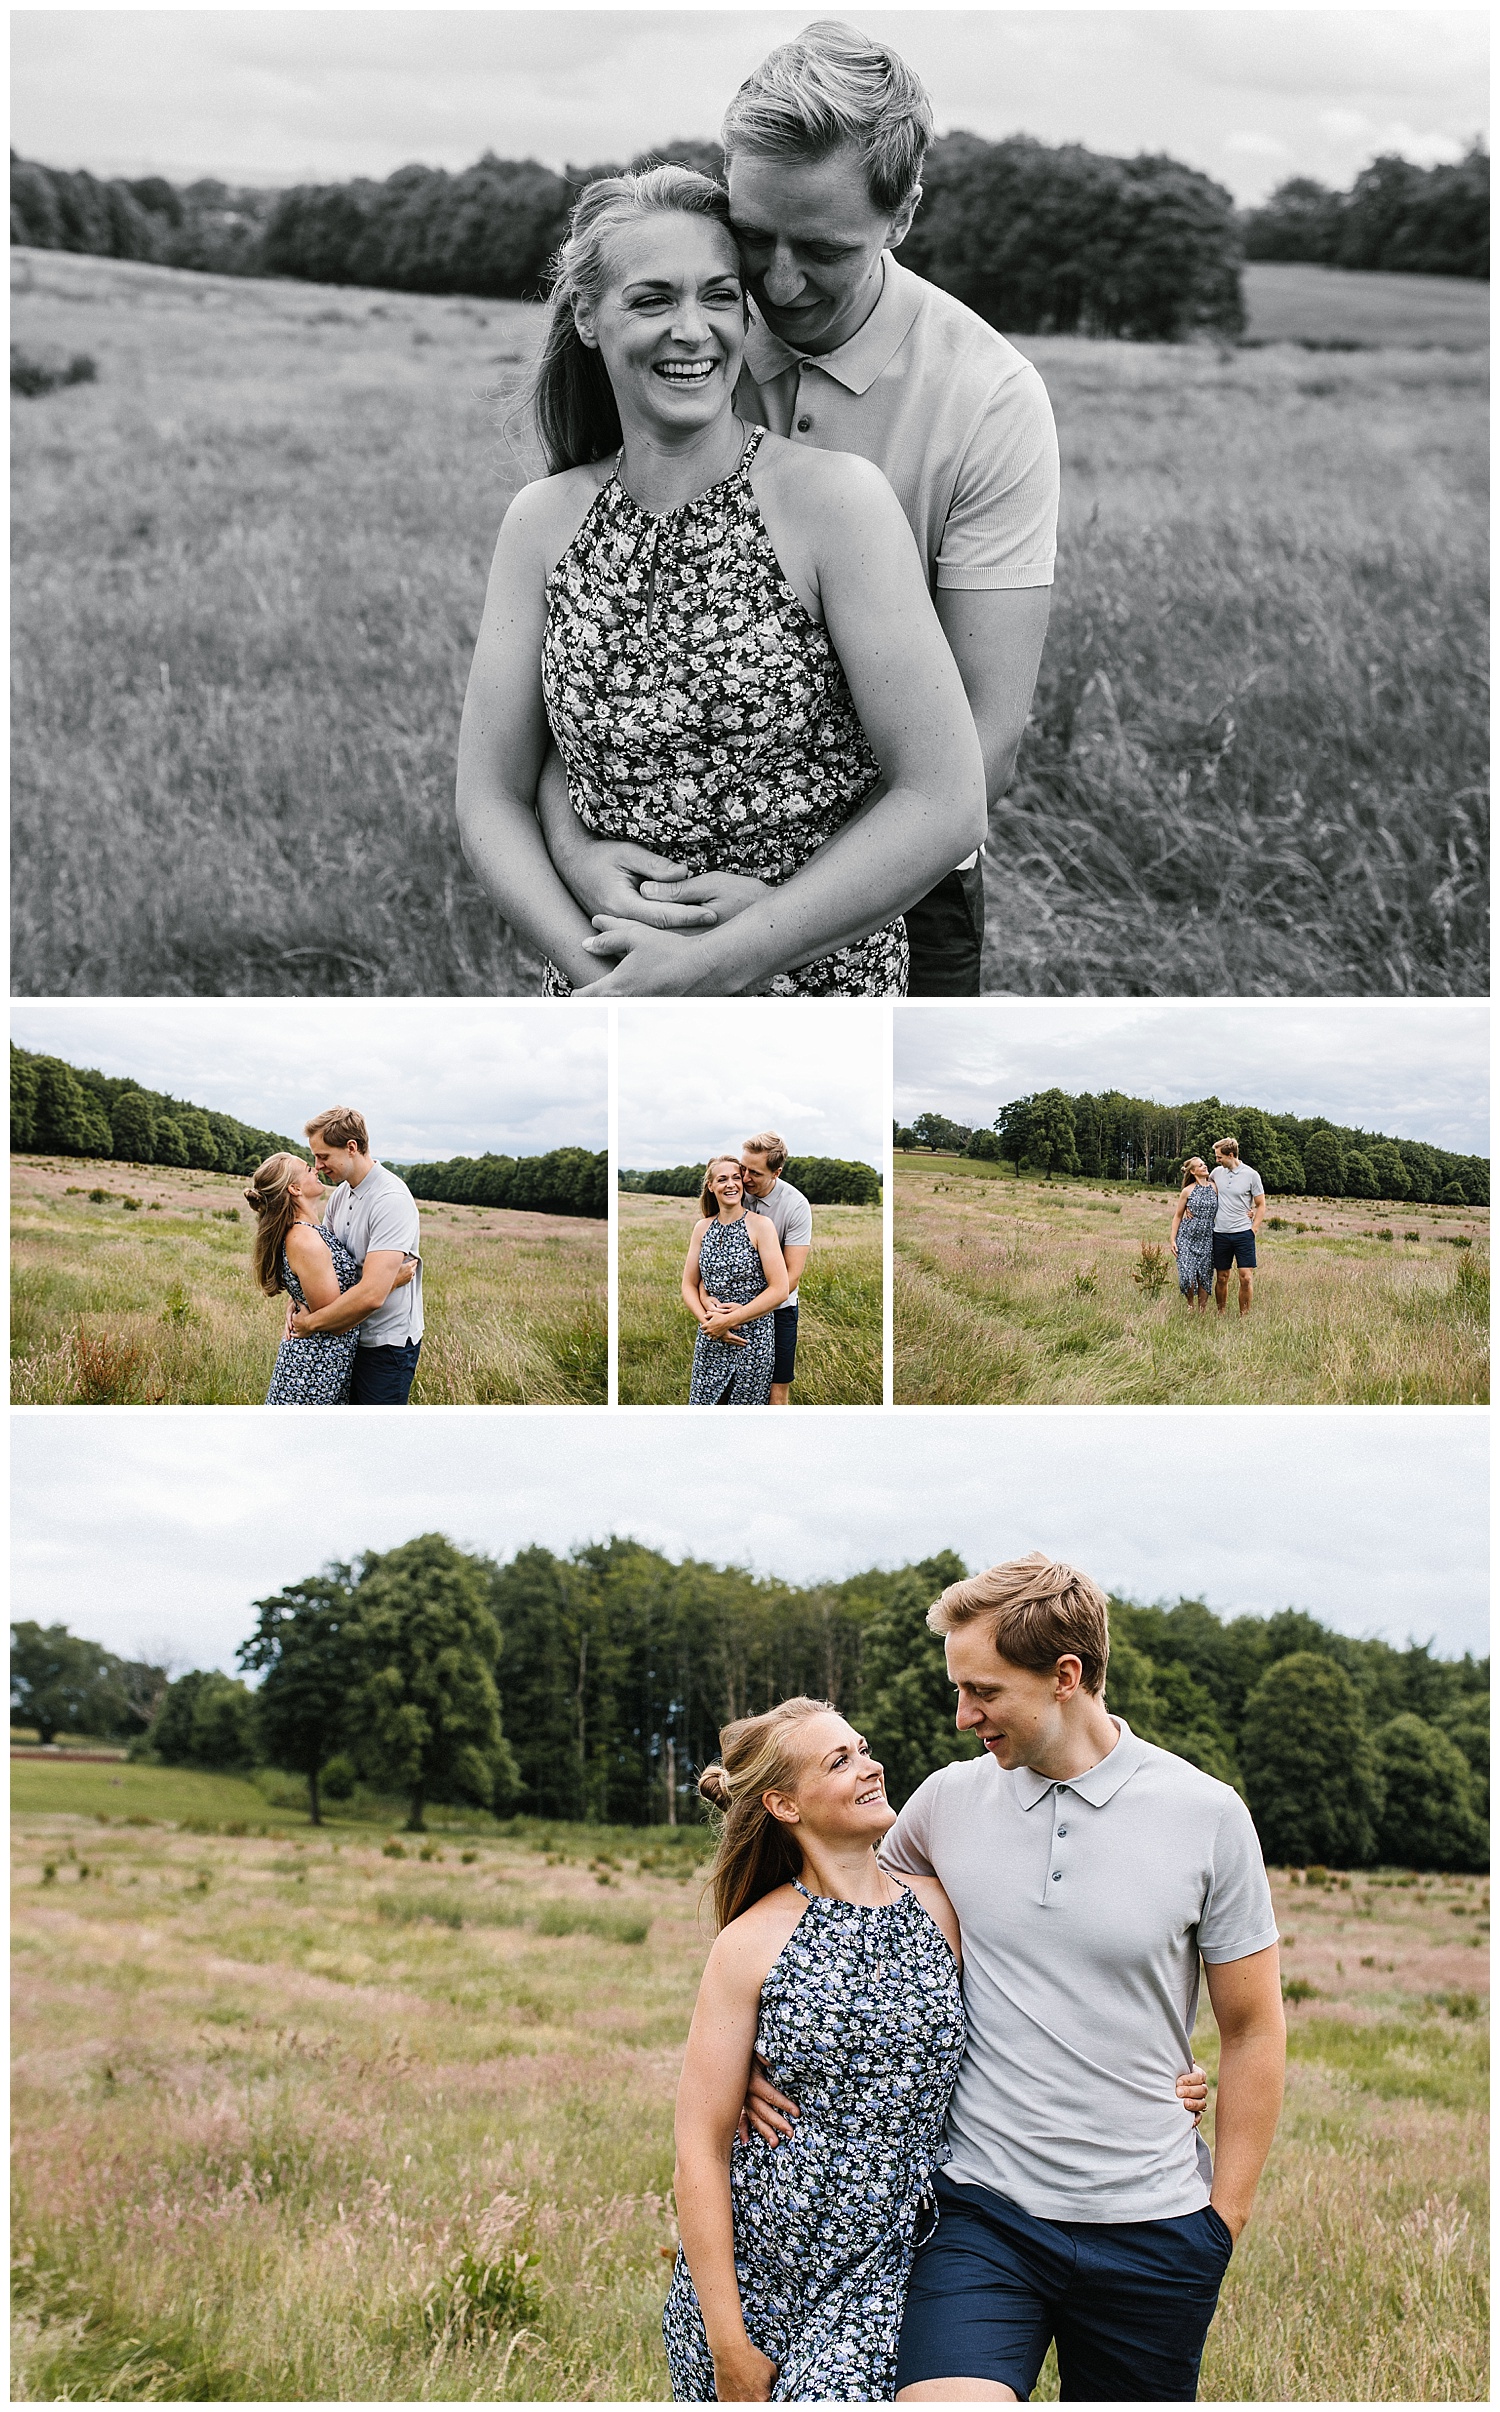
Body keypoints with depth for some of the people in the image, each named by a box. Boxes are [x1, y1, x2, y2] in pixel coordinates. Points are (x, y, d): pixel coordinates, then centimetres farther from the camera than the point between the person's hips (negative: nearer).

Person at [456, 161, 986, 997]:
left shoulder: (838, 496, -14)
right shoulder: (545, 521, -3)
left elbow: (946, 803, -18)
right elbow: (491, 800, -1)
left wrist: (709, 966, -20)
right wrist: (597, 973, -18)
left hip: (821, 982, -3)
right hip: (598, 988, 3)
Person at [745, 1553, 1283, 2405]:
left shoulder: (1207, 1815, -2)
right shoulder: (948, 1801, 4)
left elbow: (1252, 2030, 4)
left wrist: (1225, 2216, 2)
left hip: (1151, 2230, 0)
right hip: (984, 2213, 0)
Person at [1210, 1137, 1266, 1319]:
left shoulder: (1251, 1175, -4)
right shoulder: (1217, 1172, 6)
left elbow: (1261, 1205, 3)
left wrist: (1253, 1229, -5)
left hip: (1243, 1233, -3)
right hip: (1220, 1234, 3)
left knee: (1246, 1277, -8)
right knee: (1221, 1278, 6)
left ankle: (1244, 1316, 0)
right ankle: (1221, 1314, 14)